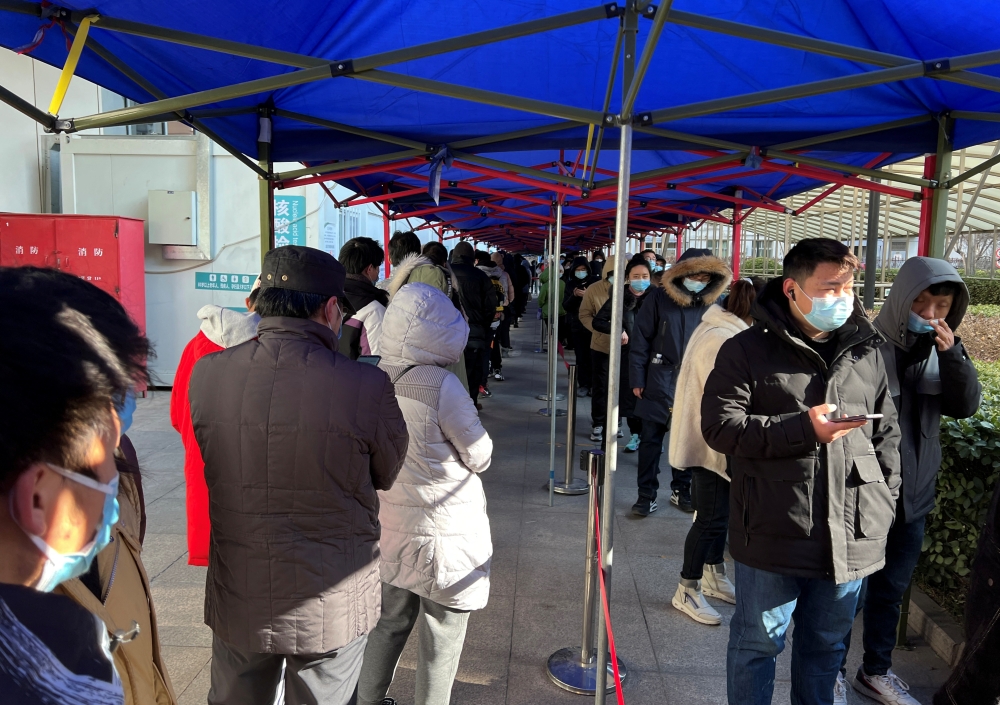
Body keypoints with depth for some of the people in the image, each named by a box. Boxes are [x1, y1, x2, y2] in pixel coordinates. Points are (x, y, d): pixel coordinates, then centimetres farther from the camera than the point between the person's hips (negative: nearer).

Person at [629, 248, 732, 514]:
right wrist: (637, 379, -8)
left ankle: (681, 490, 29)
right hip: (659, 380, -2)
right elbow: (641, 338, -6)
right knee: (650, 439, 6)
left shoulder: (712, 303, 1)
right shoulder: (660, 297, -6)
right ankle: (646, 494, 18)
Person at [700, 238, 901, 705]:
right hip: (773, 536, -4)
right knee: (757, 643, 11)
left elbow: (886, 433, 14)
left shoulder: (866, 351, 8)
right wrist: (803, 428, -22)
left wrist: (885, 501, 7)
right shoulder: (747, 350, -7)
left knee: (827, 644, 21)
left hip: (852, 537, 5)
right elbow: (719, 426, -15)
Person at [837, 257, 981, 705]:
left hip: (914, 496, 6)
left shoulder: (941, 349, 3)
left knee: (891, 590, 20)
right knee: (850, 592, 7)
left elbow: (966, 406, -7)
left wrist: (952, 354, -22)